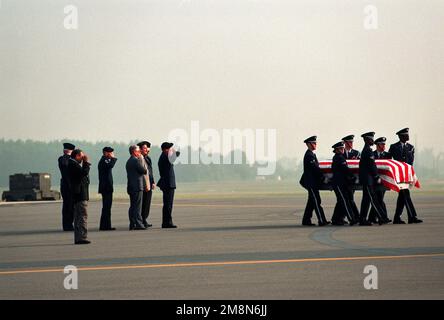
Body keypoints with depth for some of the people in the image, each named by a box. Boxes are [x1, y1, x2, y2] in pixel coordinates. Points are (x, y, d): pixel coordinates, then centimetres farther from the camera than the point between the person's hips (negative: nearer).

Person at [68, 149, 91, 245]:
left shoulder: (73, 164, 18)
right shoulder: (74, 164, -13)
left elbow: (83, 174, 20)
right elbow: (84, 172, -24)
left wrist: (86, 163, 13)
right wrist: (86, 162, -12)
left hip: (77, 194, 11)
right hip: (80, 194, -11)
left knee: (78, 216, 12)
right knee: (83, 215, -11)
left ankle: (78, 238, 15)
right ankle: (82, 237, -14)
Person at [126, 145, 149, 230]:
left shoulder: (129, 161, 16)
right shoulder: (136, 160, -14)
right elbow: (144, 171, -12)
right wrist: (142, 160, 2)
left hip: (131, 187, 9)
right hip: (137, 187, -9)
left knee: (132, 206, 10)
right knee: (137, 206, -9)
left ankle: (132, 225, 12)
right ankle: (138, 224, -11)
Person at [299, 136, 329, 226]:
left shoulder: (312, 154, 17)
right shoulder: (309, 155, -15)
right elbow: (315, 168, -20)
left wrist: (321, 175, 11)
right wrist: (323, 176, -14)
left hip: (313, 182, 10)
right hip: (311, 182, -10)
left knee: (311, 201, 12)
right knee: (316, 201, -12)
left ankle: (306, 220, 16)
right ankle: (321, 221, -14)